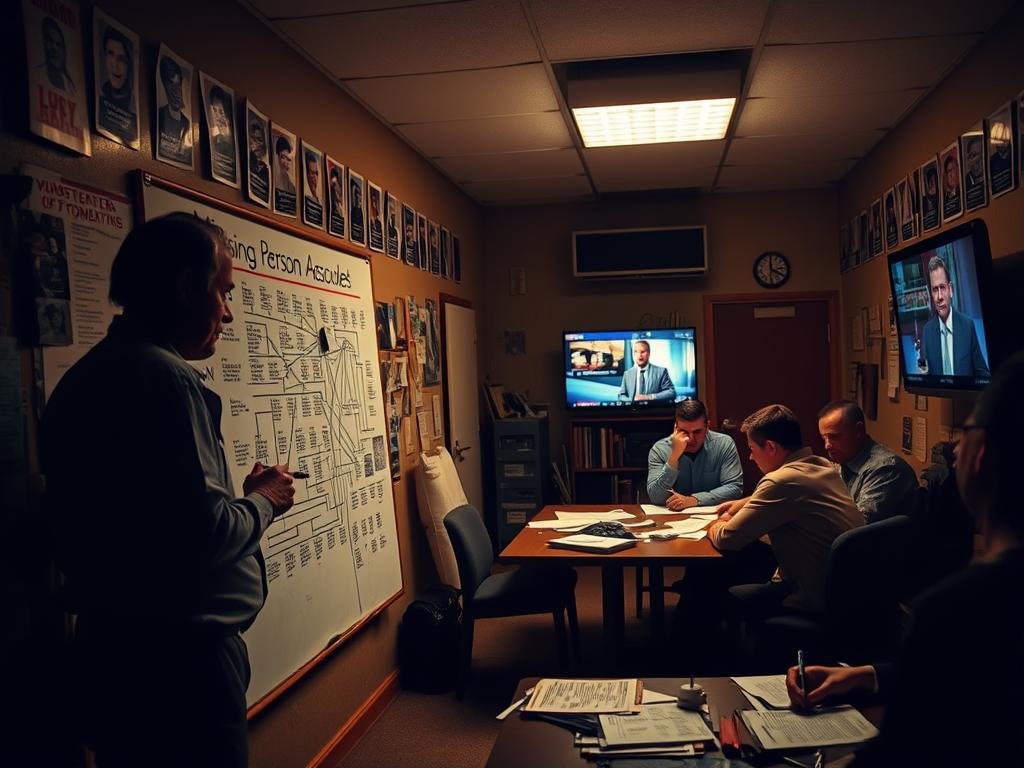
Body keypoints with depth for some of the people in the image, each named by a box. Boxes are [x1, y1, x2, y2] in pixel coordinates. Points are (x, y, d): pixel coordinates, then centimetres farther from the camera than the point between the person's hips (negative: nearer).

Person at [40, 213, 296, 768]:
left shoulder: (90, 374, 10)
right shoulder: (164, 376, -20)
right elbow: (201, 532, -27)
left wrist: (243, 499, 11)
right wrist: (263, 503, -7)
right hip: (178, 657, -9)